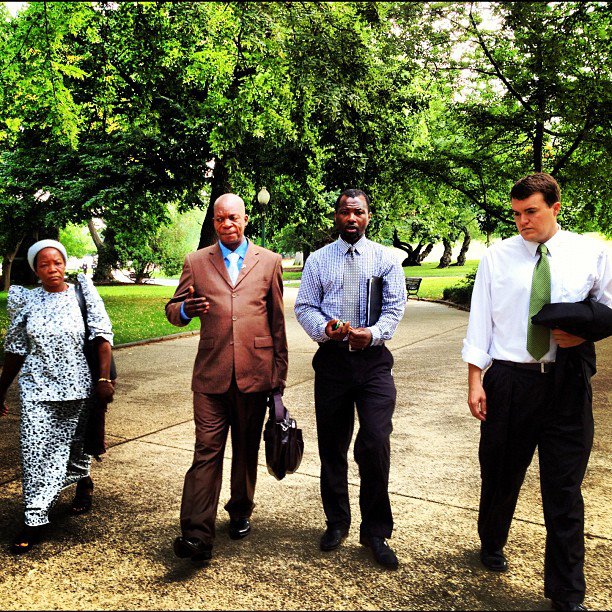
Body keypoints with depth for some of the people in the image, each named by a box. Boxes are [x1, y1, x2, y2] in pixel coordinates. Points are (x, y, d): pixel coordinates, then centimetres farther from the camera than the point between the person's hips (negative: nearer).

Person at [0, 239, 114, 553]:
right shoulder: (26, 301, 4)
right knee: (35, 449, -4)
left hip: (77, 386, -1)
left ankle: (83, 481, 42)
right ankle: (35, 519, 5)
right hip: (37, 387, 1)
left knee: (73, 443, 11)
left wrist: (104, 378, -12)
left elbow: (102, 336, -5)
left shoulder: (82, 294, -1)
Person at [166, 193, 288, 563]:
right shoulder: (196, 262, 7)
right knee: (207, 451, -5)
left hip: (255, 373, 1)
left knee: (247, 449, 14)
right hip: (211, 374, -1)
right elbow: (173, 311, 9)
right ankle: (197, 535, -4)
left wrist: (279, 373, 8)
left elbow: (277, 321, 8)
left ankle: (241, 513, 34)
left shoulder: (269, 261, 7)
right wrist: (185, 310, -16)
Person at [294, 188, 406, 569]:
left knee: (375, 445, -10)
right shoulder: (318, 260, 9)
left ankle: (376, 532, 9)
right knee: (332, 447, 10)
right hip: (331, 359, 2)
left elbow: (396, 306, 0)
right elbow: (304, 307, 6)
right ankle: (337, 523, 30)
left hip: (373, 359, -1)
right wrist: (324, 328, -15)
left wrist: (373, 333, -19)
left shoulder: (386, 259, 6)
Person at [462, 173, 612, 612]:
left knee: (564, 488, 6)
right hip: (508, 379, 0)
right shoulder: (498, 257, 1)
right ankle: (492, 544, 45)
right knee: (500, 474, 15)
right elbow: (480, 323, 0)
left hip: (566, 382, 0)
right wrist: (475, 382, -6)